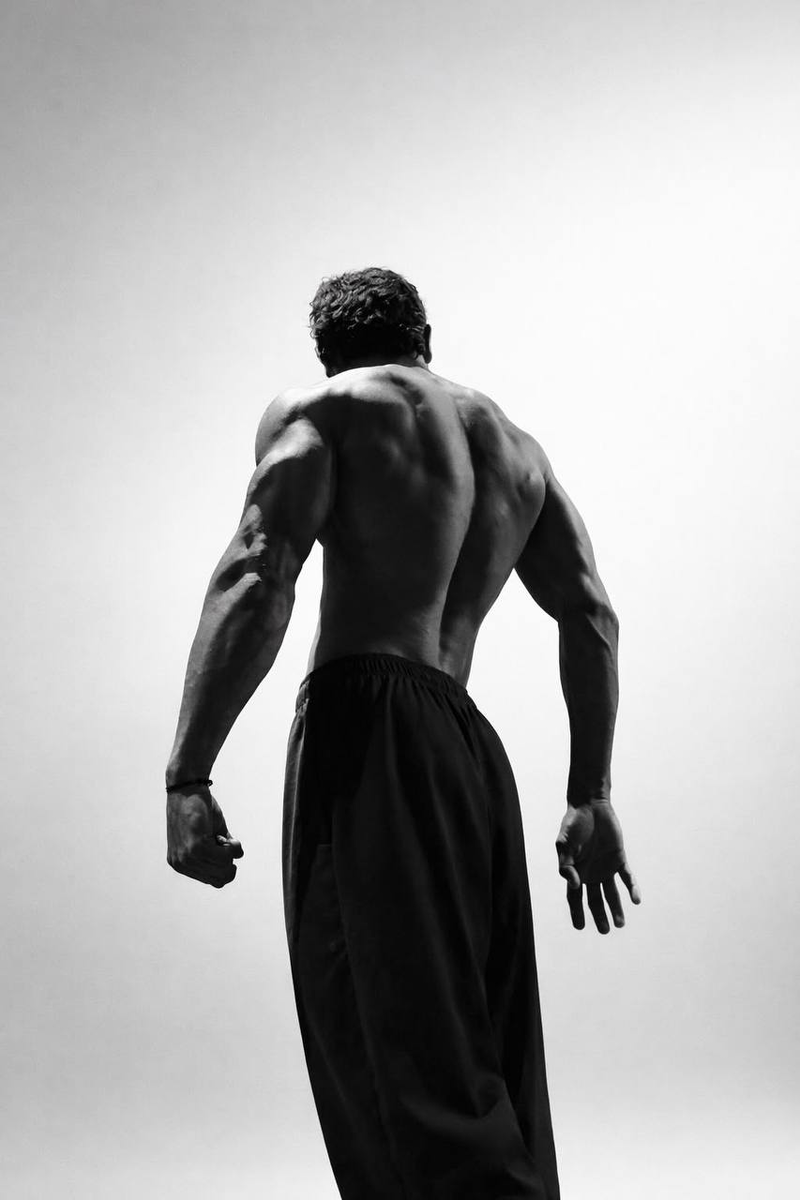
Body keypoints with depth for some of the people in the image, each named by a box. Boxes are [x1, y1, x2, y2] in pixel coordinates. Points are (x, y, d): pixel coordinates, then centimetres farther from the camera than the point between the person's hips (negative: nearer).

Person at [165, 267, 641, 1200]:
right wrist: (589, 797, 18)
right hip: (474, 750, 7)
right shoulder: (514, 444, 26)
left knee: (408, 1066, -12)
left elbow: (258, 576, -10)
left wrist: (187, 779, -15)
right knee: (486, 1075, 11)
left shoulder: (319, 408, 7)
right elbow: (591, 615, 17)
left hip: (368, 726, -6)